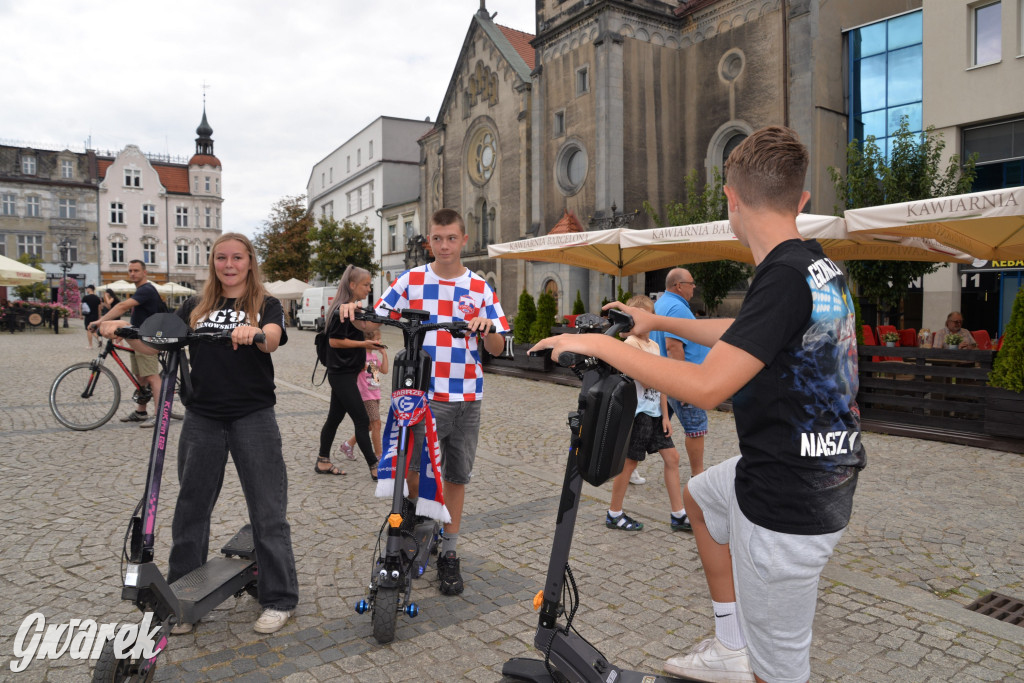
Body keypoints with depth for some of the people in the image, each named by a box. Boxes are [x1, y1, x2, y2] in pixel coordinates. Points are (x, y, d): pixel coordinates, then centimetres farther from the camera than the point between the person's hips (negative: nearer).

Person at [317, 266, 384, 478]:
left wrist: (367, 342, 13)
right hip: (341, 374, -10)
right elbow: (334, 341, -19)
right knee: (361, 420, -7)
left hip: (348, 372, 10)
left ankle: (323, 462, 26)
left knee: (335, 417, 16)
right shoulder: (342, 310, -16)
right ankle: (374, 467, 0)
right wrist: (364, 344, -19)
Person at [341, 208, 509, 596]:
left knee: (456, 476, 10)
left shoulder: (480, 288, 4)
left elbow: (496, 349, 3)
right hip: (421, 396, -1)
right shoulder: (410, 281, 3)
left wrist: (487, 328, -18)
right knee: (413, 472, -8)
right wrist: (352, 311, -19)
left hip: (465, 398, 1)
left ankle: (448, 554, 25)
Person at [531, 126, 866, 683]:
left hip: (787, 502, -10)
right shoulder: (820, 267, 6)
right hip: (823, 470, 10)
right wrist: (659, 322, 27)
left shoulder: (784, 276, -25)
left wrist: (600, 344, -21)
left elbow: (706, 387, -30)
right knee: (700, 496, 30)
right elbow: (739, 336, 20)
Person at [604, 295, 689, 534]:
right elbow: (646, 380, -22)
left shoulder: (654, 345, 12)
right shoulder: (630, 343, -13)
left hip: (654, 412, 8)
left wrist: (665, 415, 7)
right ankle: (614, 514, 17)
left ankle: (678, 516, 17)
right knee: (630, 461, 1)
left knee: (672, 457, 8)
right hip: (638, 412, -8)